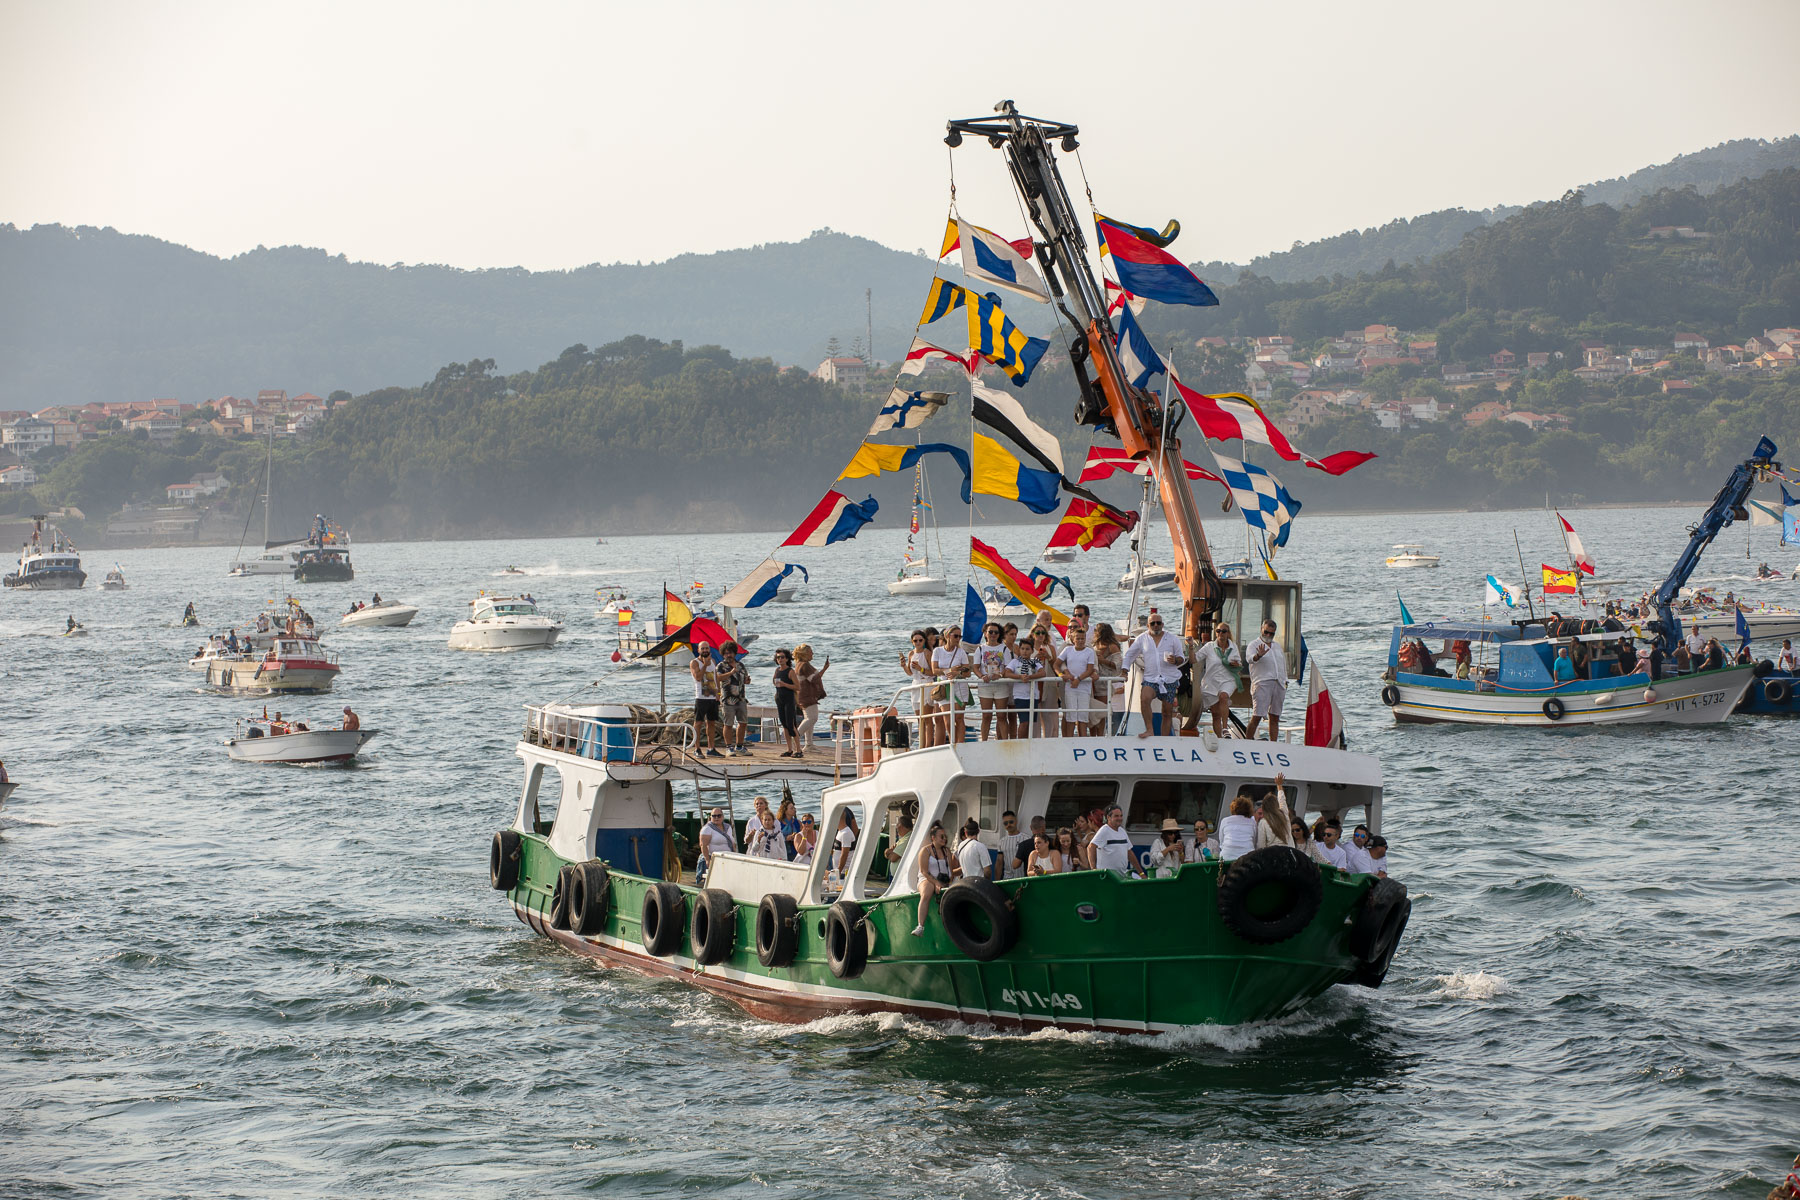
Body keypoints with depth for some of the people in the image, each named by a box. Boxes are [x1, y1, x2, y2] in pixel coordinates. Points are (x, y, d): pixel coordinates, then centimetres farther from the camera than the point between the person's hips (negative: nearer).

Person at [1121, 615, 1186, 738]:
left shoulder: (1173, 639, 8)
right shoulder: (1142, 639, 9)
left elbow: (1181, 658, 10)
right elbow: (1129, 655, 18)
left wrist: (1175, 660, -13)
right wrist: (1124, 671, 5)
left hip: (1170, 680, 1)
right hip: (1151, 679, -1)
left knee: (1168, 712, 2)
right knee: (1144, 698, -30)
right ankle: (1149, 729, -26)